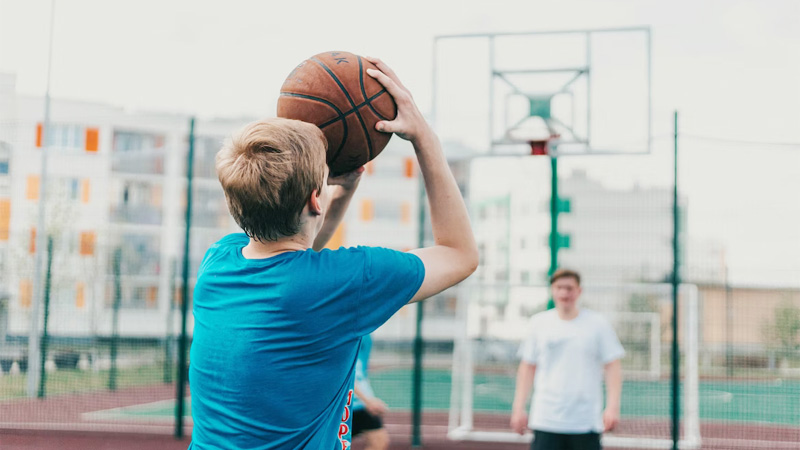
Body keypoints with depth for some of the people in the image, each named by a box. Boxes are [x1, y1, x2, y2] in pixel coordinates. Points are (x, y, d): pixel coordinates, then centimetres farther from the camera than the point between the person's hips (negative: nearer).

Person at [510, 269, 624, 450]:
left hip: (587, 421, -1)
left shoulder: (598, 324, 2)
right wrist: (518, 408, 7)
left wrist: (612, 407, -8)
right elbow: (527, 367, 12)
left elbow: (613, 366, 2)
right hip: (545, 420, 1)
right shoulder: (539, 323, 7)